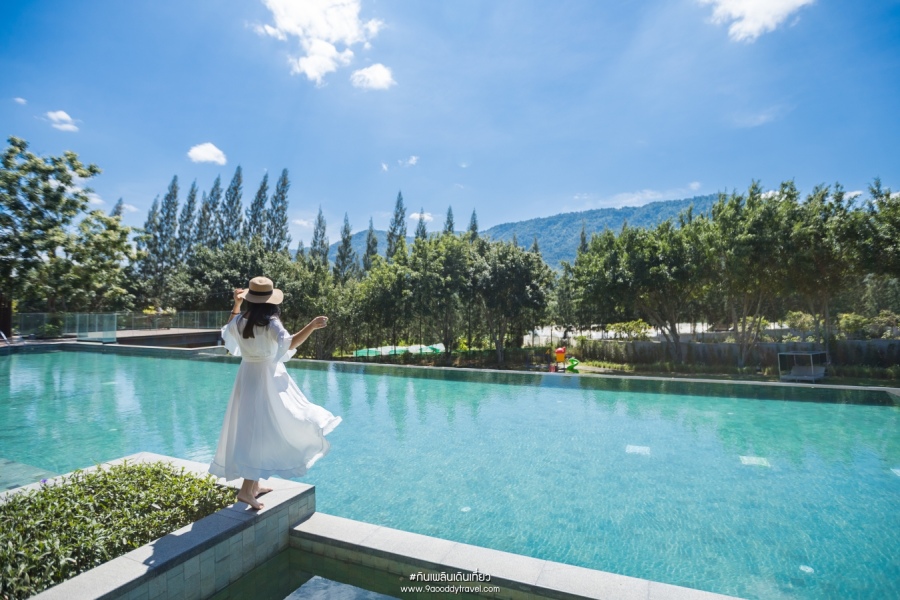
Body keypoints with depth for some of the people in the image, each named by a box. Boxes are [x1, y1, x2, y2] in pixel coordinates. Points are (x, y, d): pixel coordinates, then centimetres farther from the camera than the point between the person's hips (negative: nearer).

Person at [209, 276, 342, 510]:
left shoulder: (240, 320, 1)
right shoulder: (271, 323, -18)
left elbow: (228, 331, 25)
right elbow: (289, 343, -35)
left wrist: (236, 304, 28)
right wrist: (311, 326, -41)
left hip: (248, 376, 8)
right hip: (268, 378, -8)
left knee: (251, 429, 17)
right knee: (262, 430, -1)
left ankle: (254, 484, 30)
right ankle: (247, 489, -2)